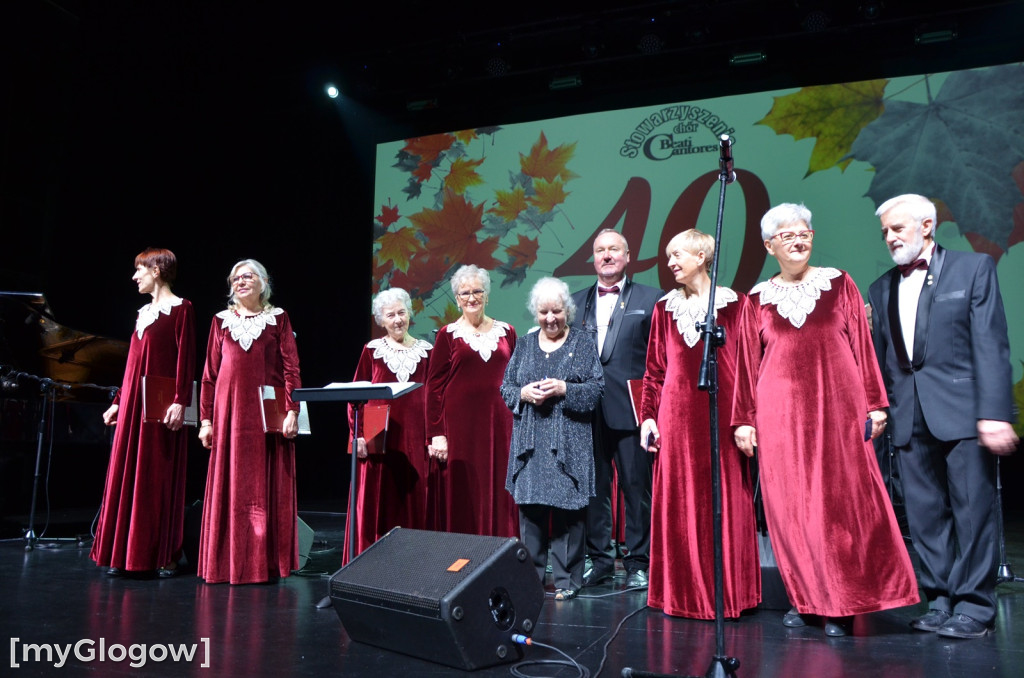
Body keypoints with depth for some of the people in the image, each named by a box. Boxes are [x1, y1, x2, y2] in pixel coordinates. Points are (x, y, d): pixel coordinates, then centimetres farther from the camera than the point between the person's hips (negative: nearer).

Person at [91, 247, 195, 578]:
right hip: (133, 402, 8)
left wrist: (180, 402, -19)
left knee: (161, 476, -4)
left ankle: (164, 556, 4)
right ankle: (122, 554, 15)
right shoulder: (144, 312, 18)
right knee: (125, 475, 7)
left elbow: (185, 358, -12)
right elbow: (133, 363, 21)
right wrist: (119, 401, 21)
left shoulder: (181, 308, -4)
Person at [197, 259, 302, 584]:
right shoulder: (221, 321, 12)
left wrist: (292, 411, -10)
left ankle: (268, 561, 9)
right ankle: (229, 561, 12)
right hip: (229, 412, 2)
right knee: (228, 485, 3)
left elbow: (291, 367, 1)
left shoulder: (278, 318, 7)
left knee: (268, 487, 1)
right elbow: (210, 373, 10)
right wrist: (206, 419, 5)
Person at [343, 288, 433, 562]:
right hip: (378, 439, -1)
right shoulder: (372, 350, 5)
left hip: (414, 440, 1)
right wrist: (358, 434, -6)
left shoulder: (425, 351, 8)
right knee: (375, 503, 2)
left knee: (414, 503, 4)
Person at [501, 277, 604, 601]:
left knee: (566, 509, -3)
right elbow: (506, 387, 14)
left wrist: (565, 389, -16)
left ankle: (566, 579, 7)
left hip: (569, 443, -3)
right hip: (530, 443, 3)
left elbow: (597, 389, -2)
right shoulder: (524, 345, 15)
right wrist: (523, 394, -6)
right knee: (529, 508, 2)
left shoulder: (584, 342, 6)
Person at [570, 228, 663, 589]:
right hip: (587, 412, 3)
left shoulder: (651, 299, 4)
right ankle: (599, 559, 22)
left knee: (636, 487, 4)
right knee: (593, 488, 9)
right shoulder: (575, 302, 14)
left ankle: (638, 562, 17)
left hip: (630, 410, -3)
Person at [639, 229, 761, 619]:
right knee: (678, 505, 5)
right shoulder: (665, 308, 11)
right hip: (677, 416, 2)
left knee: (725, 503, 2)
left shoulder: (734, 305, 3)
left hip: (721, 415, -2)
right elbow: (654, 369, 11)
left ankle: (727, 592, 16)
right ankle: (683, 594, 17)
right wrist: (648, 416, 4)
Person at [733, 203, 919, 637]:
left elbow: (862, 344, 7)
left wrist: (874, 404, 1)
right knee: (790, 504, 3)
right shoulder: (759, 298, 9)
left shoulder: (839, 284, 8)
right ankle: (803, 599, 15)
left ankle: (841, 605, 10)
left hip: (836, 405, -1)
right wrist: (745, 420, 6)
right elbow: (749, 362, 9)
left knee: (840, 500, -1)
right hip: (781, 410, 1)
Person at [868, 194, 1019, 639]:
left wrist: (994, 413, -15)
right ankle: (941, 600, 18)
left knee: (972, 509, 0)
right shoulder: (882, 288, 15)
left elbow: (991, 346, -7)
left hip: (962, 411, -4)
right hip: (910, 417, 5)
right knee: (925, 514, 7)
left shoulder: (974, 269, 2)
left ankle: (973, 606, 10)